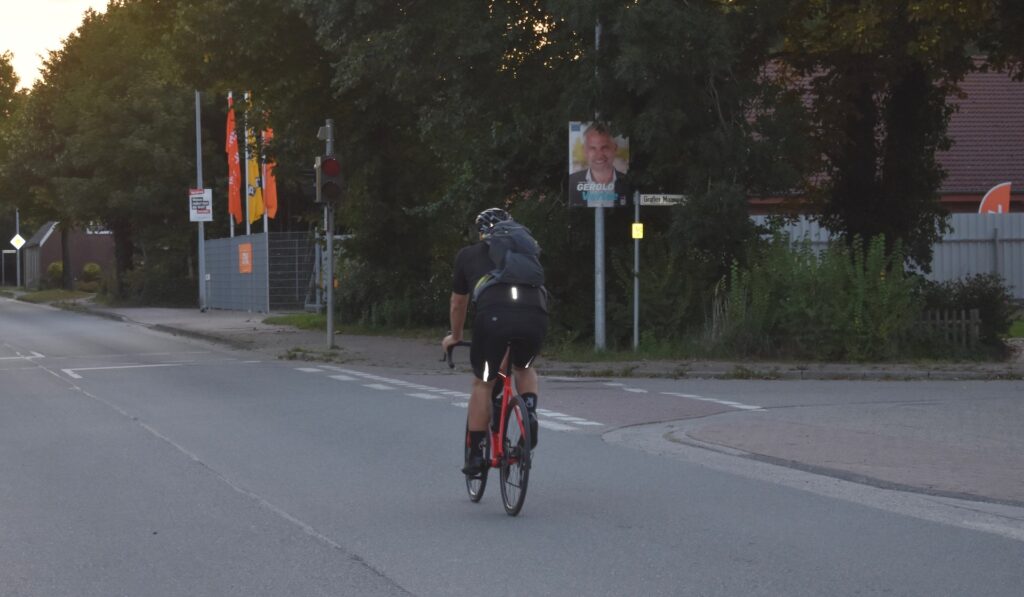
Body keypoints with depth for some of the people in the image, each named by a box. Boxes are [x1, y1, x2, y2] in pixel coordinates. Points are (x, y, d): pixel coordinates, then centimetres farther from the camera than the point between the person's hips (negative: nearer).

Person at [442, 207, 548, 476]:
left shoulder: (468, 255, 30)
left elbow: (458, 304, 40)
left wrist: (455, 337, 57)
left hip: (494, 316, -2)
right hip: (535, 316, 2)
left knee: (483, 384, 17)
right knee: (524, 367, 32)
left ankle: (475, 455, 17)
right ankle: (530, 414, 8)